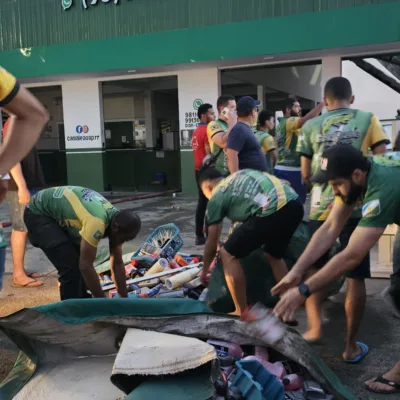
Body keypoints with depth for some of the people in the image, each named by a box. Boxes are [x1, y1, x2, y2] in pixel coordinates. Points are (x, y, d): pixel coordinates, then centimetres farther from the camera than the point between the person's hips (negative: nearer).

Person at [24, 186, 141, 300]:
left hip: (58, 211, 9)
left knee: (80, 261, 10)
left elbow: (117, 263, -1)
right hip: (38, 213, -9)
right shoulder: (96, 222, -37)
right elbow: (85, 266, -34)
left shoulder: (116, 218, -9)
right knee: (70, 266, -16)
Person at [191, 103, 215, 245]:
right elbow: (209, 153, -18)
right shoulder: (207, 131, -13)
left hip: (198, 171, 10)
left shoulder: (196, 131, 17)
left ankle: (199, 236, 15)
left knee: (202, 203, 11)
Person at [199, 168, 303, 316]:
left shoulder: (216, 197, 16)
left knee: (228, 255, 11)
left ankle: (241, 313, 16)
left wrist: (204, 270, 38)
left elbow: (212, 243, 21)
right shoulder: (241, 175, 33)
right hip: (294, 205, 8)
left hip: (271, 211, -7)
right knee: (274, 256, 31)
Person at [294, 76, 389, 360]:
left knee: (315, 269, 20)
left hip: (321, 207, 1)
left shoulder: (310, 127, 8)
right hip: (356, 206, -1)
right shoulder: (368, 119, 5)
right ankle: (351, 344, 13)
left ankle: (315, 326, 12)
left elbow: (306, 175, 10)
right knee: (356, 276, 6)